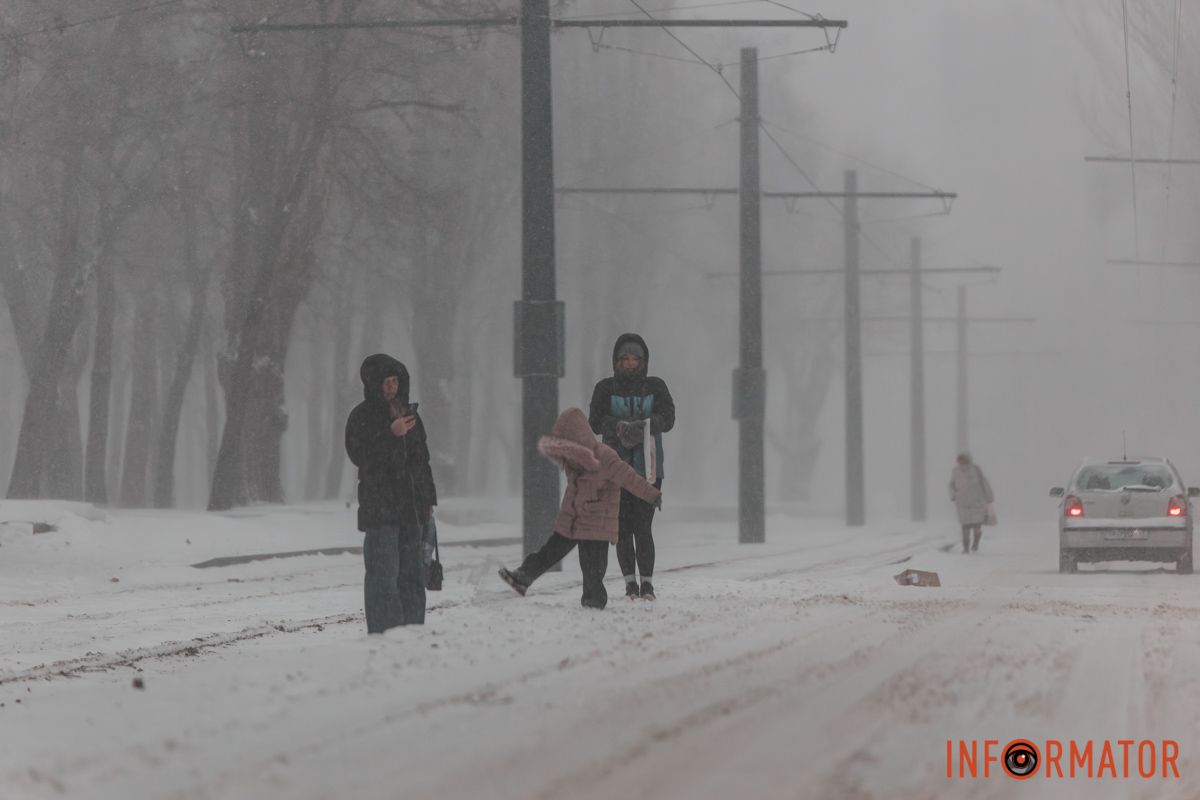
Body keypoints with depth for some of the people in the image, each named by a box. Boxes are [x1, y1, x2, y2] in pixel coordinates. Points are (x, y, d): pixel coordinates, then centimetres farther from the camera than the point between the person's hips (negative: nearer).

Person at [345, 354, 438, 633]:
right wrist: (391, 434, -23)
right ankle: (384, 634, -13)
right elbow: (359, 455, -15)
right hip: (379, 508, -6)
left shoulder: (408, 412, 15)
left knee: (412, 573, 10)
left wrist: (428, 499, 19)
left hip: (411, 506, 7)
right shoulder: (361, 417, -3)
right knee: (384, 574, -12)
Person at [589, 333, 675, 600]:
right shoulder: (605, 388, 5)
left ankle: (647, 583, -4)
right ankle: (630, 582, 11)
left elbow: (667, 418, -6)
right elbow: (596, 422, -6)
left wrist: (644, 425, -26)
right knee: (623, 526, -1)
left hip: (648, 467, -1)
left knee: (643, 526, -11)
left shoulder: (655, 387, 5)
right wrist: (620, 427, -25)